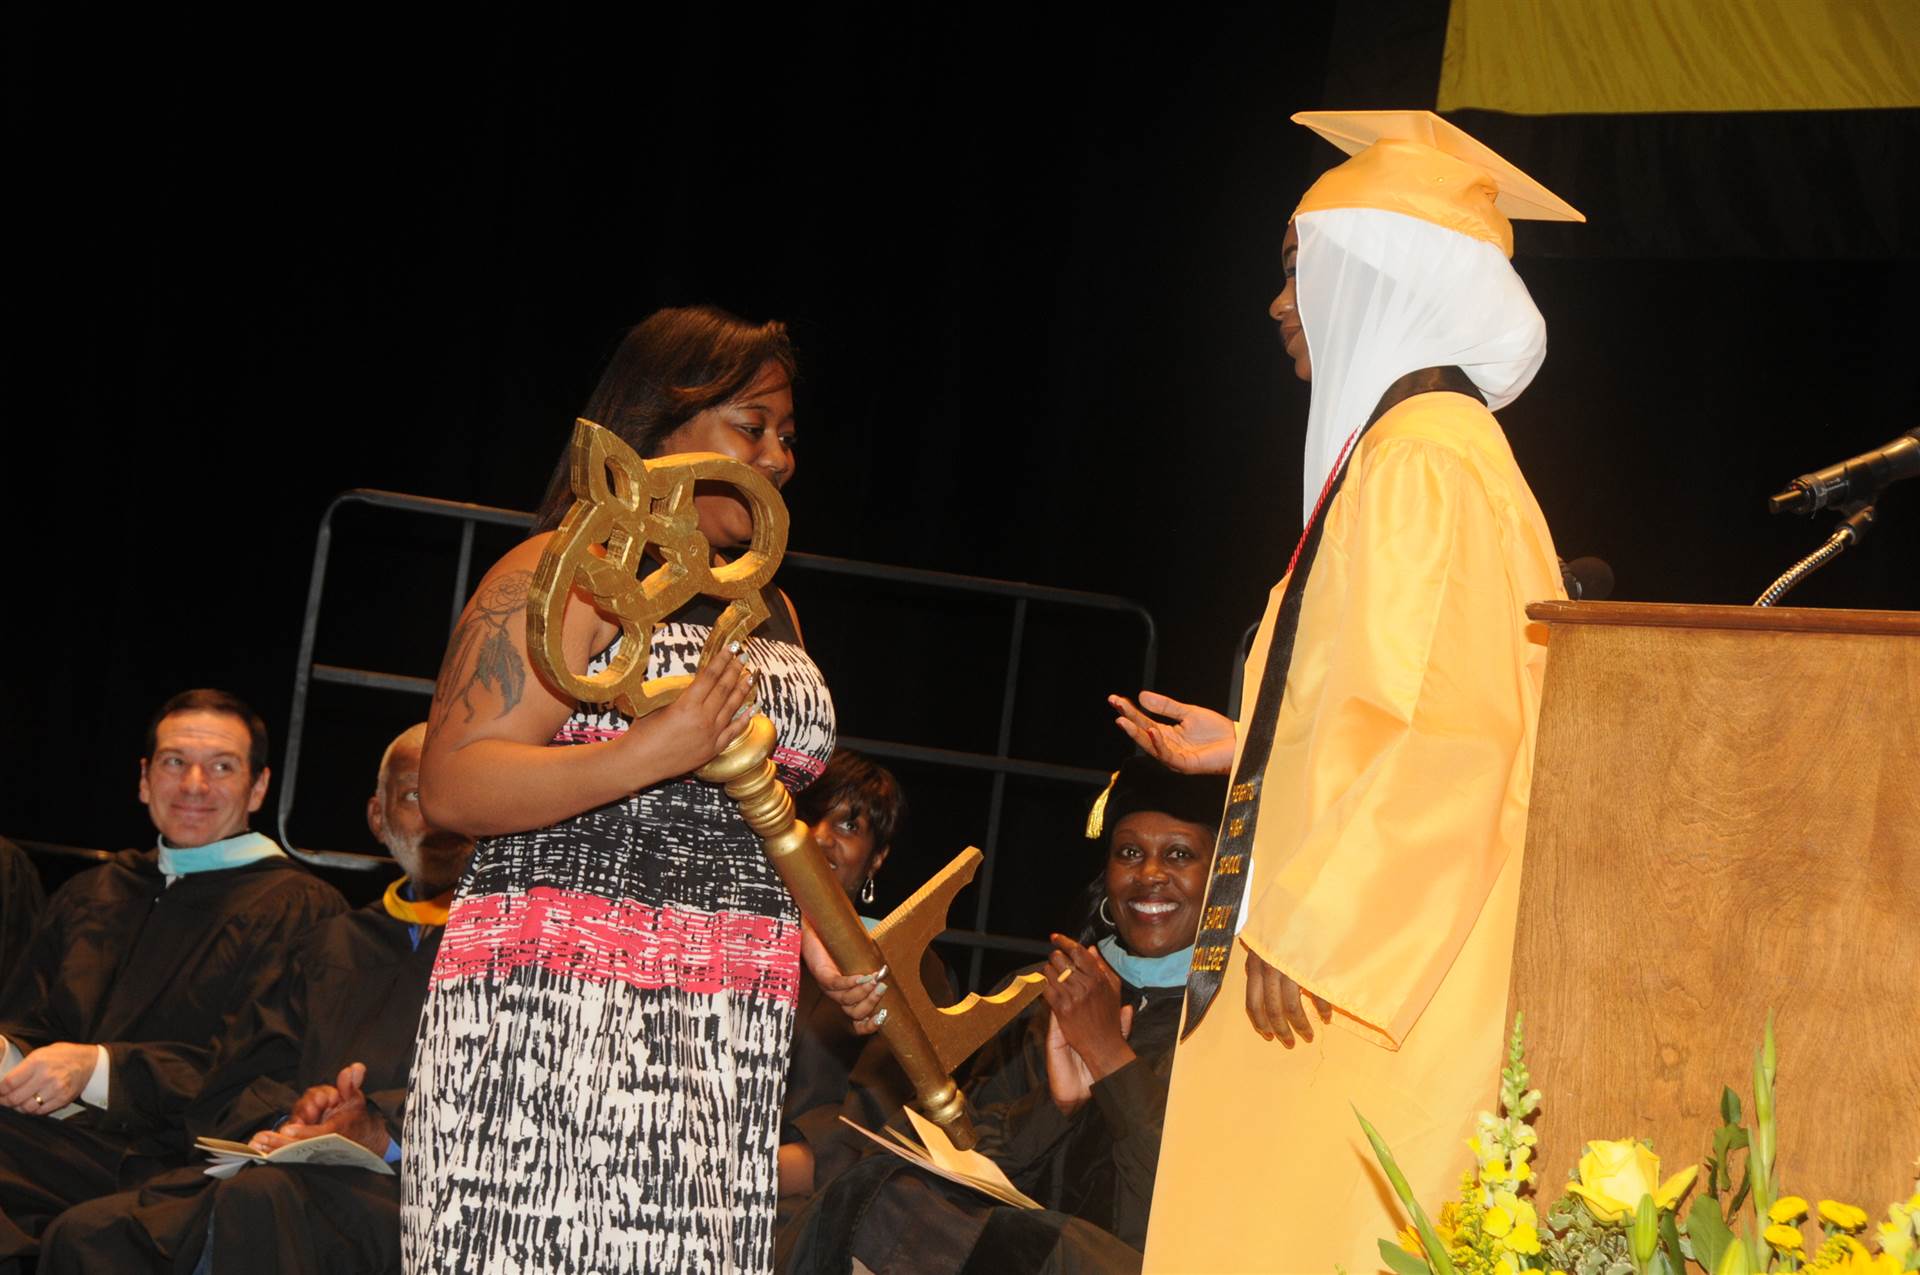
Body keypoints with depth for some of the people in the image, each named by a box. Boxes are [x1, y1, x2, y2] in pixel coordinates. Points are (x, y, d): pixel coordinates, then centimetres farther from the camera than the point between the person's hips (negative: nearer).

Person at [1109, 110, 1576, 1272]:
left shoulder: (1422, 462, -13)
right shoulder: (1416, 451, 17)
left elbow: (1435, 726, -20)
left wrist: (1309, 927, -20)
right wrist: (1242, 749, 29)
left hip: (1362, 969, -10)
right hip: (1379, 960, 10)